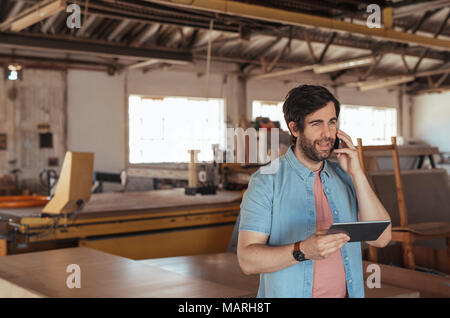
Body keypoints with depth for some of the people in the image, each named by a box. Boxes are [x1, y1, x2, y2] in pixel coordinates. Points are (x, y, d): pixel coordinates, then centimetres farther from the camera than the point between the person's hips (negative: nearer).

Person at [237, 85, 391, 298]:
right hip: (289, 293, -3)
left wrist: (356, 173, -6)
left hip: (346, 292, 4)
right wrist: (302, 251, -25)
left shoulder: (344, 178, 7)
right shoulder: (266, 181, -7)